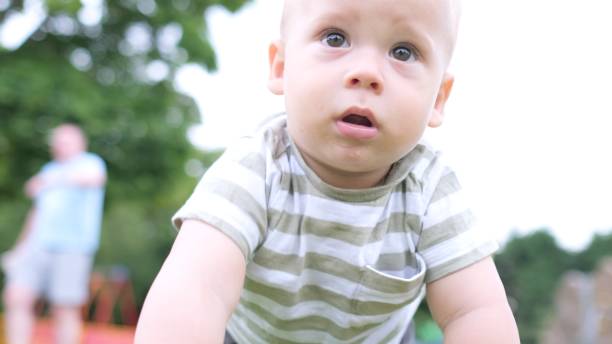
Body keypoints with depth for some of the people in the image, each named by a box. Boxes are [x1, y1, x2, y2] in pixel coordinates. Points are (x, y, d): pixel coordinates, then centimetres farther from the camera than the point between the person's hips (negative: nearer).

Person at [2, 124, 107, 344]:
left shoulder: (90, 163, 6)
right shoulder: (49, 170, 27)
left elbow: (94, 177, -20)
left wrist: (52, 181, -34)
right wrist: (20, 248, 28)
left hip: (72, 246, -6)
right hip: (38, 244, 6)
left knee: (65, 310, -7)